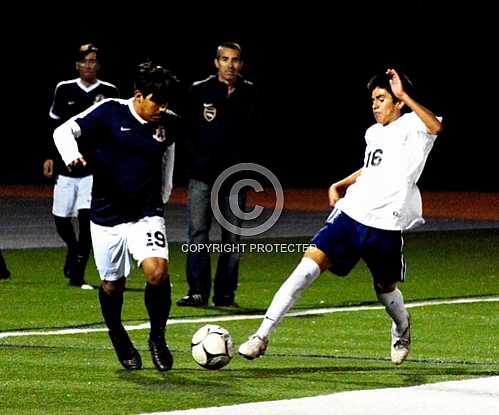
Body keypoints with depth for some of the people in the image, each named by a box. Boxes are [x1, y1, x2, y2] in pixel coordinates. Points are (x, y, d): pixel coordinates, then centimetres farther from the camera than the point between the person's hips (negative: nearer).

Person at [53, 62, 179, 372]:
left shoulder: (168, 124, 1)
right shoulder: (111, 112, -9)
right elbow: (64, 131, -9)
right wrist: (72, 155, -31)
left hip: (147, 214, 1)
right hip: (107, 215, -1)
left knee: (157, 272, -22)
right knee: (113, 285, 9)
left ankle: (158, 337, 2)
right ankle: (119, 339, 40)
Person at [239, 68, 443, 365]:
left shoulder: (411, 126, -6)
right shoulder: (373, 133, 16)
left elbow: (435, 126, -31)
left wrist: (404, 96, -32)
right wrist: (341, 185, 22)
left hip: (385, 226, -5)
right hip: (351, 213, 5)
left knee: (385, 287, 12)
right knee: (311, 263, -11)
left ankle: (402, 330, 49)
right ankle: (263, 336, -16)